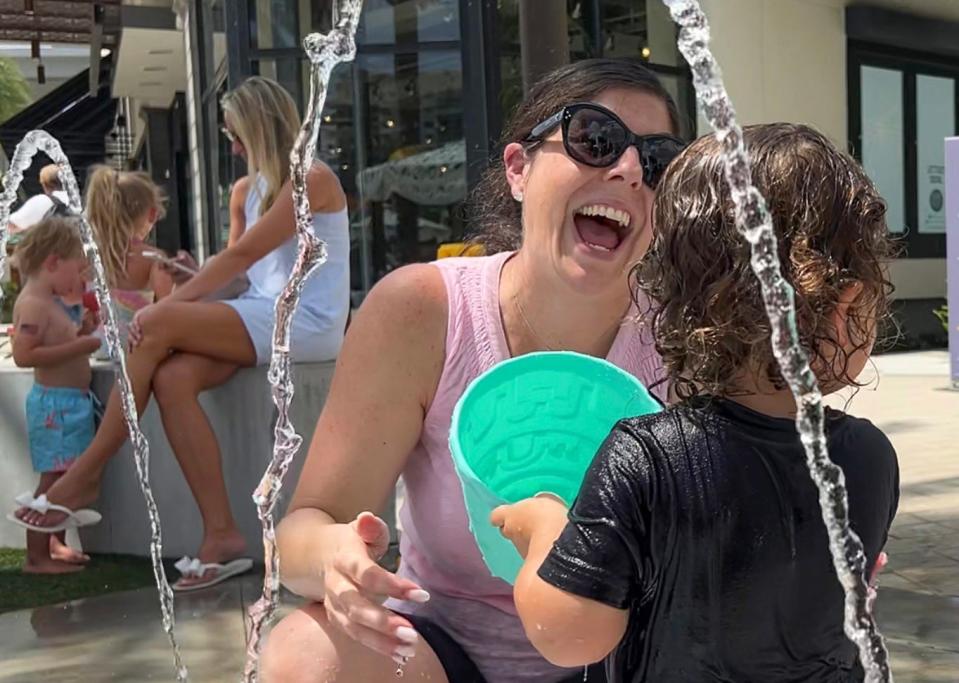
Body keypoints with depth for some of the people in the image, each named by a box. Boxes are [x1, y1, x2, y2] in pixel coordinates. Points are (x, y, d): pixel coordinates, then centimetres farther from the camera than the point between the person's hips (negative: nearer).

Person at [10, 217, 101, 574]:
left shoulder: (51, 302, 16)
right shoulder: (33, 303, -14)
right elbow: (23, 355, -24)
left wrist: (84, 330, 12)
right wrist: (82, 345, -24)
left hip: (72, 401, 10)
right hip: (54, 401, -10)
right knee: (54, 478, -7)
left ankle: (55, 545, 25)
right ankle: (36, 557, 0)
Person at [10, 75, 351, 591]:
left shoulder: (313, 179, -7)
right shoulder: (254, 188, 22)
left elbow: (242, 255, -13)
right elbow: (242, 264, 14)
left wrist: (169, 305, -14)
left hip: (306, 325, -8)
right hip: (265, 318, 8)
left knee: (156, 327, -22)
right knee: (172, 379, -22)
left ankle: (85, 476, -10)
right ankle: (221, 535, -21)